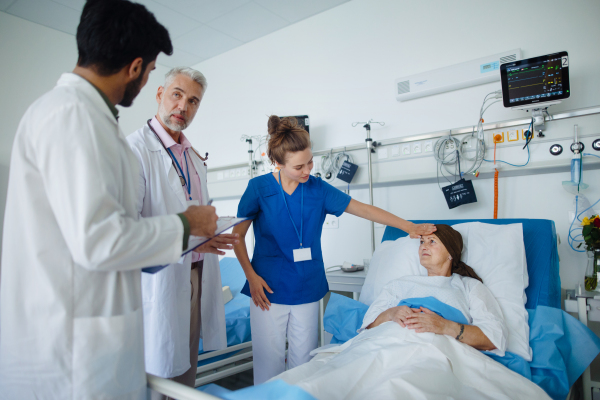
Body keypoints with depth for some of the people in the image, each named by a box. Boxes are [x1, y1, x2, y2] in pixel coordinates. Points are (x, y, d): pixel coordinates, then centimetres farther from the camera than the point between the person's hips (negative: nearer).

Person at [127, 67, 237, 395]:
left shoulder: (194, 156, 15)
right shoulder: (136, 149, -12)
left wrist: (211, 235, 8)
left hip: (196, 276, 8)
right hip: (158, 279, -7)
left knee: (186, 374, 19)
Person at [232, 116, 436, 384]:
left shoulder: (317, 188, 1)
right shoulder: (259, 188, -5)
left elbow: (364, 210, 5)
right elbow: (237, 235, 2)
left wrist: (409, 226, 2)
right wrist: (251, 276, -7)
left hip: (308, 290, 3)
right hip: (269, 290, -2)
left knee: (303, 362, 10)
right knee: (269, 363, 3)